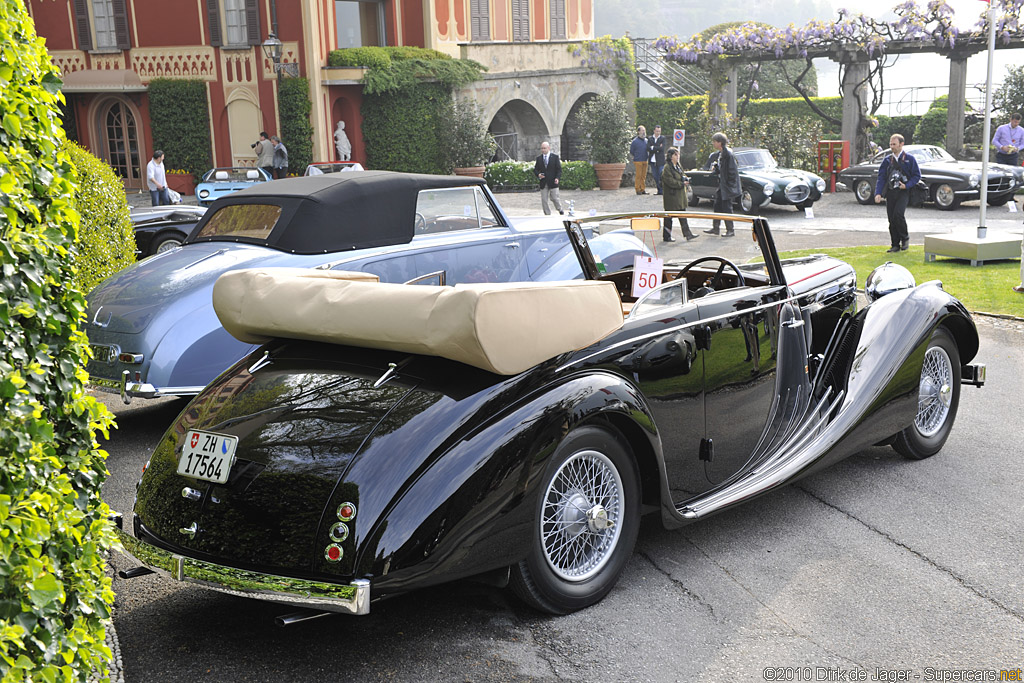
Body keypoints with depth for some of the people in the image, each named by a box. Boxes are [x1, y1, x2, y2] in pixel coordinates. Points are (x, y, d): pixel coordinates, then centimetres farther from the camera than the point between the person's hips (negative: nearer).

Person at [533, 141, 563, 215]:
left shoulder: (555, 157, 2)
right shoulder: (539, 158, 9)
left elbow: (559, 169, 0)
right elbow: (535, 169, 11)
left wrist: (557, 178, -15)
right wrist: (538, 174, -11)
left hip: (552, 182, -3)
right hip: (543, 184, 3)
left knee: (555, 198, -2)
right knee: (544, 201, 1)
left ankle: (561, 211, 22)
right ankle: (547, 214, 11)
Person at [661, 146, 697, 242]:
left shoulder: (678, 166, 14)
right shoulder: (667, 168, -13)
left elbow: (682, 176, 25)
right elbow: (670, 181, -19)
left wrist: (685, 179, 2)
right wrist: (682, 183, -18)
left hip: (680, 195, 8)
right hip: (671, 196, -8)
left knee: (682, 216, 9)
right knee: (669, 217, 0)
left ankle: (687, 234, 9)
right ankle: (666, 236, 8)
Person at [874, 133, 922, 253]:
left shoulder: (909, 159, 1)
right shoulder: (887, 160, 11)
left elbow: (917, 176, 2)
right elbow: (881, 178, 8)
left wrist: (906, 185, -13)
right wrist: (878, 193, -5)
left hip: (903, 192, -4)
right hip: (890, 192, 4)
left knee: (898, 214, -21)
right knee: (891, 219, 2)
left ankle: (905, 238, 1)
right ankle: (895, 245, 11)